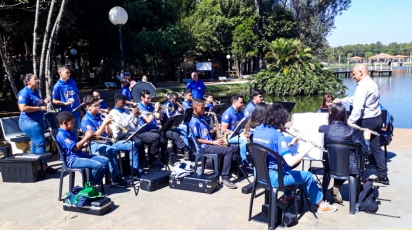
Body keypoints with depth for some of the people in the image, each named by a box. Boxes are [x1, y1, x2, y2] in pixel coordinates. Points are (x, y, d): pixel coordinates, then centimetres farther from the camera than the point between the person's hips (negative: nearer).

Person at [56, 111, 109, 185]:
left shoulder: (70, 133, 19)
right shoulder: (61, 135, -12)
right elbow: (75, 147, -21)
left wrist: (88, 140, 3)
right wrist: (86, 137, -13)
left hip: (81, 155, 10)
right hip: (73, 160, -10)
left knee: (105, 160, 0)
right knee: (98, 165, -27)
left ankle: (97, 183, 3)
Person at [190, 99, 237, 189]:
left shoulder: (202, 117, 16)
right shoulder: (194, 121, -12)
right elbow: (197, 139, -16)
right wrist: (213, 142, -18)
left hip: (210, 143, 9)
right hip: (204, 147, -9)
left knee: (235, 147, 0)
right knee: (228, 150, -24)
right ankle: (225, 177, -19)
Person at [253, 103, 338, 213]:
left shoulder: (257, 129, 1)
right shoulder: (277, 135, -22)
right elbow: (291, 162, -28)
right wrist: (307, 149, -15)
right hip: (272, 178, -7)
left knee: (286, 167, 35)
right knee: (308, 175, 12)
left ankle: (288, 196, 48)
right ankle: (322, 205, 29)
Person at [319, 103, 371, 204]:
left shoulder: (322, 129, -13)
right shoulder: (351, 131, -16)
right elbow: (366, 151, -11)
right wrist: (367, 137, 8)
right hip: (350, 168, -2)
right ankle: (336, 188, 30)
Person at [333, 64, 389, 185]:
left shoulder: (363, 86, -19)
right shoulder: (372, 83, 12)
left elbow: (358, 107, -27)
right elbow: (357, 98, 21)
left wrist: (349, 123, -26)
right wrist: (342, 100, 22)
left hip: (366, 121, -9)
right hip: (376, 119, 9)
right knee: (376, 147, 15)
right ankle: (383, 176, 20)